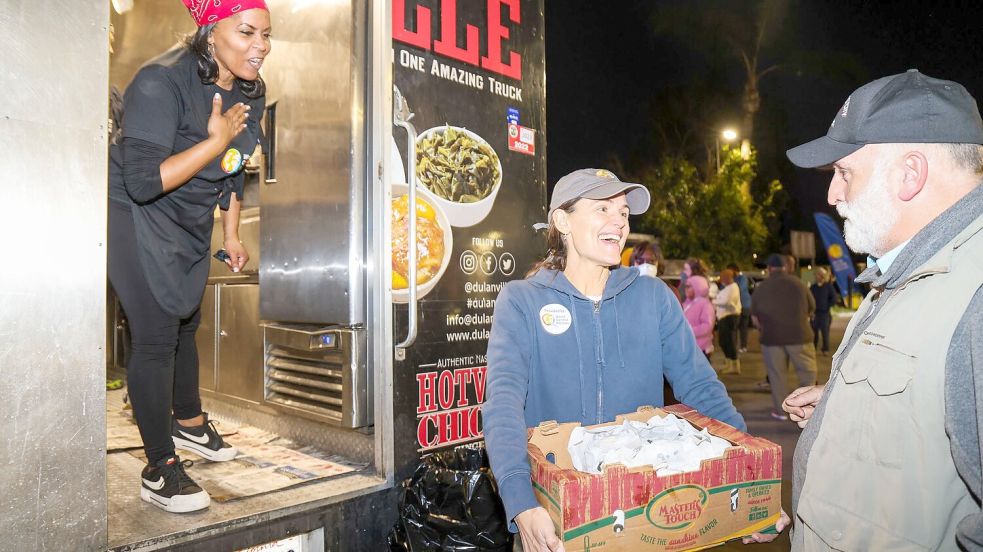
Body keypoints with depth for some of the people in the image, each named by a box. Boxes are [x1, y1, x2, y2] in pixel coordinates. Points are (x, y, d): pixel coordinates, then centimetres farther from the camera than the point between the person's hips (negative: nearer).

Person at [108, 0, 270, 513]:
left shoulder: (251, 91, -2)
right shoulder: (161, 82, -25)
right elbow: (143, 182, -31)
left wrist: (231, 234, 13)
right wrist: (216, 141, -29)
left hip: (191, 222, 8)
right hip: (135, 216, -7)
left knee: (184, 321, 20)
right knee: (156, 335, -10)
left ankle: (189, 422, 41)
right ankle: (160, 469, 3)